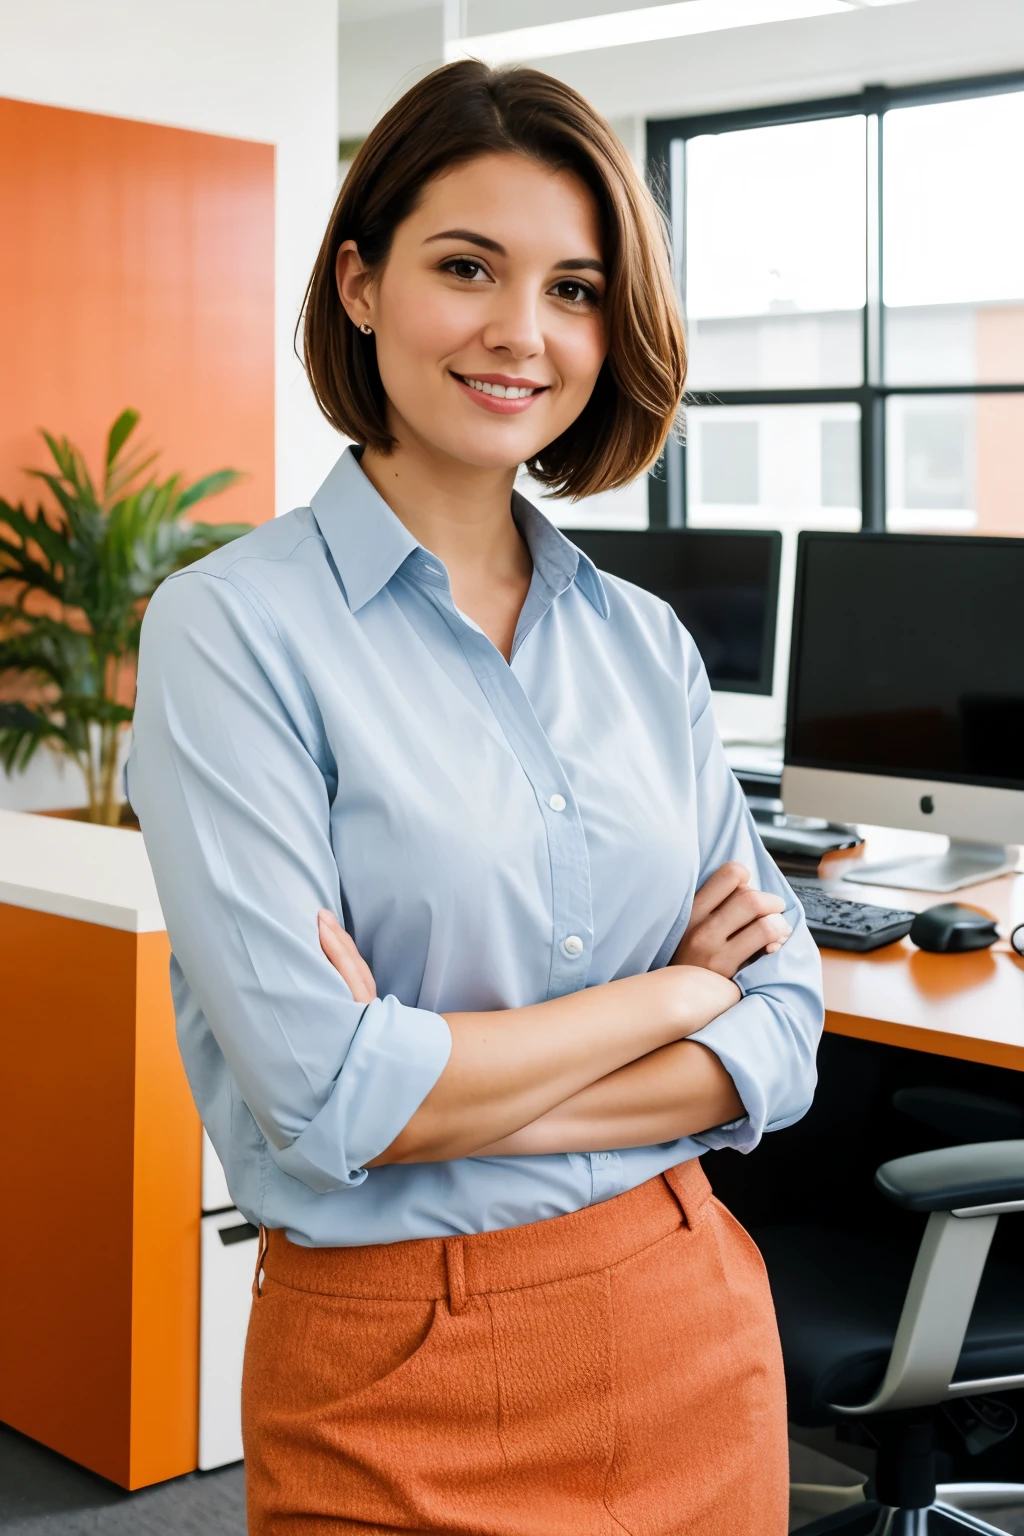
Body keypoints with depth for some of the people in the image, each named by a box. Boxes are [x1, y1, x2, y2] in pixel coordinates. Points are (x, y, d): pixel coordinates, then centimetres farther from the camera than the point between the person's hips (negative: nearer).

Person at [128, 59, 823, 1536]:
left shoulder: (647, 641, 3)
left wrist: (452, 1090, -15)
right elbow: (326, 1096, -20)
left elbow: (782, 1033, -1)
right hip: (395, 1392, -4)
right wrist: (672, 994, -9)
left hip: (696, 1337, 5)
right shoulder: (233, 628, -12)